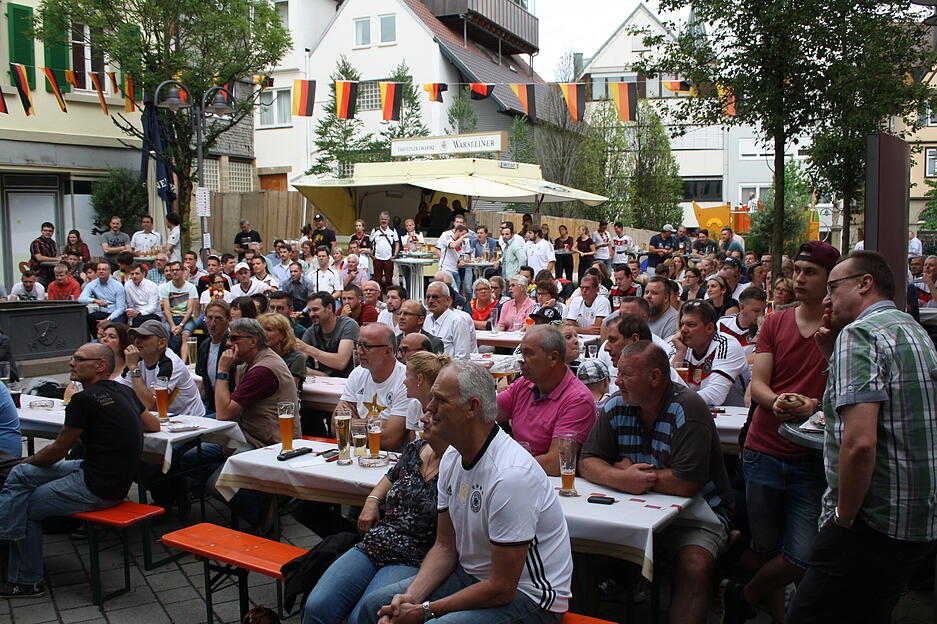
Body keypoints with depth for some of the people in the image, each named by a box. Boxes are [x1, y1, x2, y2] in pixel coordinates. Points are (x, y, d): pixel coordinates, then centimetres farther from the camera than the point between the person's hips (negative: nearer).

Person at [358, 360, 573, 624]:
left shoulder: (510, 475, -28)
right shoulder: (452, 458, 0)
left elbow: (501, 589, -23)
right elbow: (445, 547, 6)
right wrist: (410, 598, -10)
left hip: (529, 595, -8)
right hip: (472, 573, 8)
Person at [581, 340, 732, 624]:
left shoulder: (687, 408, -18)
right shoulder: (616, 406, -1)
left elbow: (686, 483, -26)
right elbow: (587, 462, -3)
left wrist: (627, 471, -14)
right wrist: (620, 478, -25)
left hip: (695, 512, -4)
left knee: (693, 567, -32)